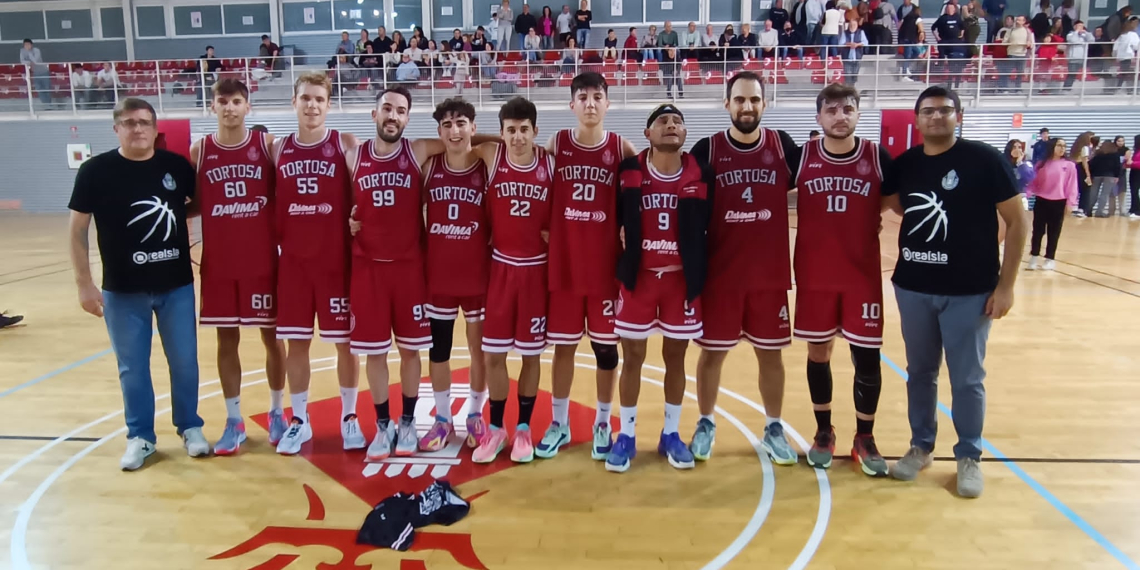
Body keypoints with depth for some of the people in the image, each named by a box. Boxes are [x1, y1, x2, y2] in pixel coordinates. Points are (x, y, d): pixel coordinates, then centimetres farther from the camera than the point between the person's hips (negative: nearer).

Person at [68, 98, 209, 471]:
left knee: (184, 361, 9)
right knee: (132, 367, 9)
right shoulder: (96, 170, -5)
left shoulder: (177, 166, -1)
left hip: (177, 285, 1)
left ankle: (190, 427, 27)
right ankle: (140, 436, 24)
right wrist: (84, 283, -7)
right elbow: (78, 230, -2)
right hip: (122, 290, -1)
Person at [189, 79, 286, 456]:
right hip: (218, 263, 2)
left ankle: (277, 413, 25)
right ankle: (234, 421, 22)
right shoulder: (199, 151, 2)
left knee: (272, 336, 8)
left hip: (263, 260, -1)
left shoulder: (268, 145, -2)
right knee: (227, 340, 9)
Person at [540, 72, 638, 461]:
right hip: (563, 264, 1)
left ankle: (603, 425, 23)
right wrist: (544, 230, -3)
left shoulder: (622, 149, -1)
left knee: (605, 346, 8)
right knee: (563, 344, 10)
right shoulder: (555, 144, 1)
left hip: (606, 264, 0)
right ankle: (559, 424, 24)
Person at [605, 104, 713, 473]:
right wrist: (625, 252, -4)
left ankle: (671, 435, 26)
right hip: (637, 276, -1)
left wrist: (698, 267, -3)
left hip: (683, 278, 1)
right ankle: (626, 435, 21)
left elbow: (708, 227, 3)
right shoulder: (629, 172, -5)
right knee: (633, 356, 7)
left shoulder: (701, 176, -3)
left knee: (675, 357, 11)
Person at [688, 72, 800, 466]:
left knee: (770, 353, 11)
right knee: (712, 351, 8)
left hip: (771, 273, 1)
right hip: (719, 272, -1)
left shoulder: (783, 146, 0)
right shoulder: (707, 150, -4)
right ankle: (705, 425, 27)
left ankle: (774, 429, 28)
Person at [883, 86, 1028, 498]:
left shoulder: (985, 159, -8)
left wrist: (1006, 284, -9)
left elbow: (1017, 220, -6)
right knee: (919, 372, 14)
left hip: (970, 291, -3)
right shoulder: (903, 165, 2)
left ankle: (969, 457, 23)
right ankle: (921, 446, 30)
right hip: (913, 288, 3)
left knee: (967, 379, 6)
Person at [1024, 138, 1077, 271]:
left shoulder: (1069, 165, -1)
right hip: (1041, 201, 1)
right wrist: (1028, 192, -12)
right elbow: (1034, 181, 4)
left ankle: (1050, 259, 17)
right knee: (1038, 230, 4)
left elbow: (1071, 185, -3)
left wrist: (1070, 203, -7)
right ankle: (1034, 258, 13)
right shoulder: (1041, 164, 4)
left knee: (1053, 232, 7)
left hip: (1059, 203, -1)